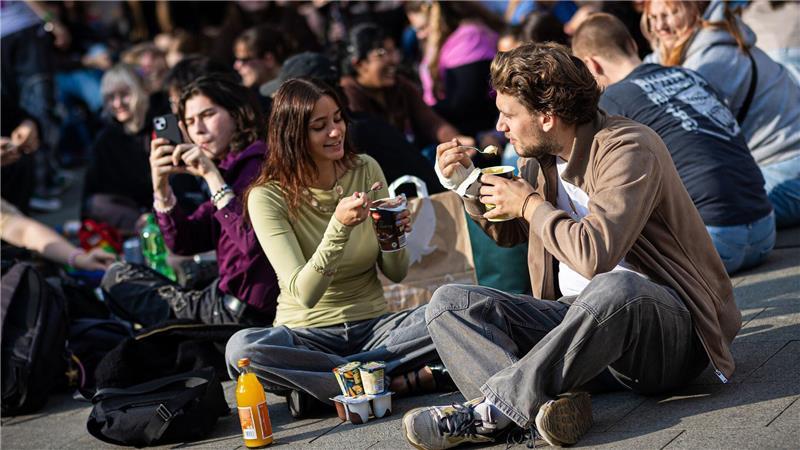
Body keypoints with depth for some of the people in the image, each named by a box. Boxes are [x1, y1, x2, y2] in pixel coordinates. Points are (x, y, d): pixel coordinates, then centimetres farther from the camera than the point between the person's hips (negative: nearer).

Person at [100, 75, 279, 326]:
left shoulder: (260, 165, -13)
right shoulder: (231, 169, 14)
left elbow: (254, 243, -28)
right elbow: (184, 243, 11)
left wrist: (213, 177, -22)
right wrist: (161, 186, -3)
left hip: (244, 311, -9)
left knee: (120, 279, 1)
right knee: (118, 275, 20)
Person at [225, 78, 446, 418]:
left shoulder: (365, 170, 0)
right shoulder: (267, 197, -12)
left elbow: (396, 274, 4)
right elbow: (304, 294, -20)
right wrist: (339, 226, -33)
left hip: (373, 325, 3)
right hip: (308, 333, -2)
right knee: (240, 348, -34)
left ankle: (318, 383, -20)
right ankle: (394, 379, -27)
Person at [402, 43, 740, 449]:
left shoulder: (628, 148, -15)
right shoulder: (539, 159, 9)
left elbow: (595, 254, -31)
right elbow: (509, 232, 29)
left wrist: (530, 204, -14)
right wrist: (466, 184, 11)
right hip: (580, 319, 8)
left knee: (614, 288, -42)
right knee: (449, 303, -7)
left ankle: (489, 408, -33)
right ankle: (540, 405, -35)